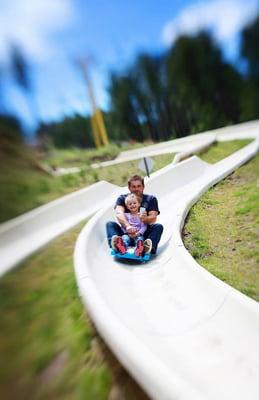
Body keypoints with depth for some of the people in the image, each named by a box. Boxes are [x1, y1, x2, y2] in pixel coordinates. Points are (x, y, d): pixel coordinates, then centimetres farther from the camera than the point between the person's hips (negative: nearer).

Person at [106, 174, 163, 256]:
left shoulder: (151, 199, 5)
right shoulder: (122, 199, 4)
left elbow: (153, 218, -10)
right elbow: (119, 213, -17)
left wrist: (145, 219, -34)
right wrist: (127, 226, -38)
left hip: (144, 234, 0)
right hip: (126, 233, 0)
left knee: (158, 226, -24)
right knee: (110, 224, -19)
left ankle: (149, 247, -50)